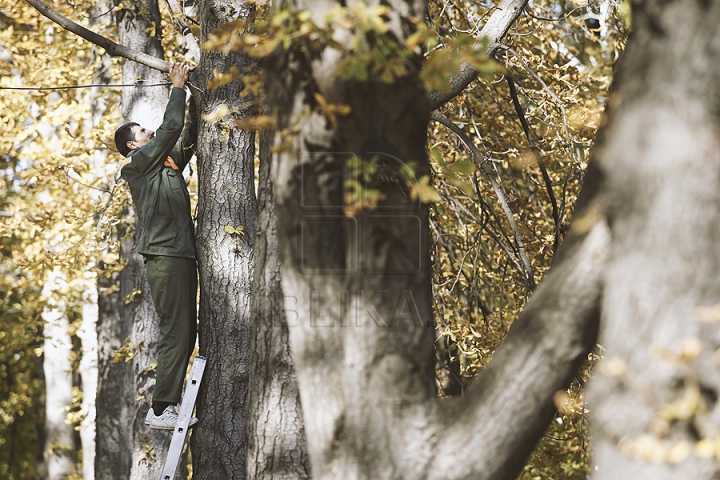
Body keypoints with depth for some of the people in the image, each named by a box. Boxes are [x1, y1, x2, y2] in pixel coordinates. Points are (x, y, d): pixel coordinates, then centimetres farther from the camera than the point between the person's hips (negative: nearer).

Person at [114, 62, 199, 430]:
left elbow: (188, 135, 26)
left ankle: (168, 404, 10)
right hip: (164, 257, -9)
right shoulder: (138, 165, -1)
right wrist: (177, 88, -1)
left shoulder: (166, 166, 23)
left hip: (181, 255, 9)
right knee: (176, 332, -13)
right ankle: (160, 409, -13)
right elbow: (170, 128, -10)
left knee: (186, 332, 8)